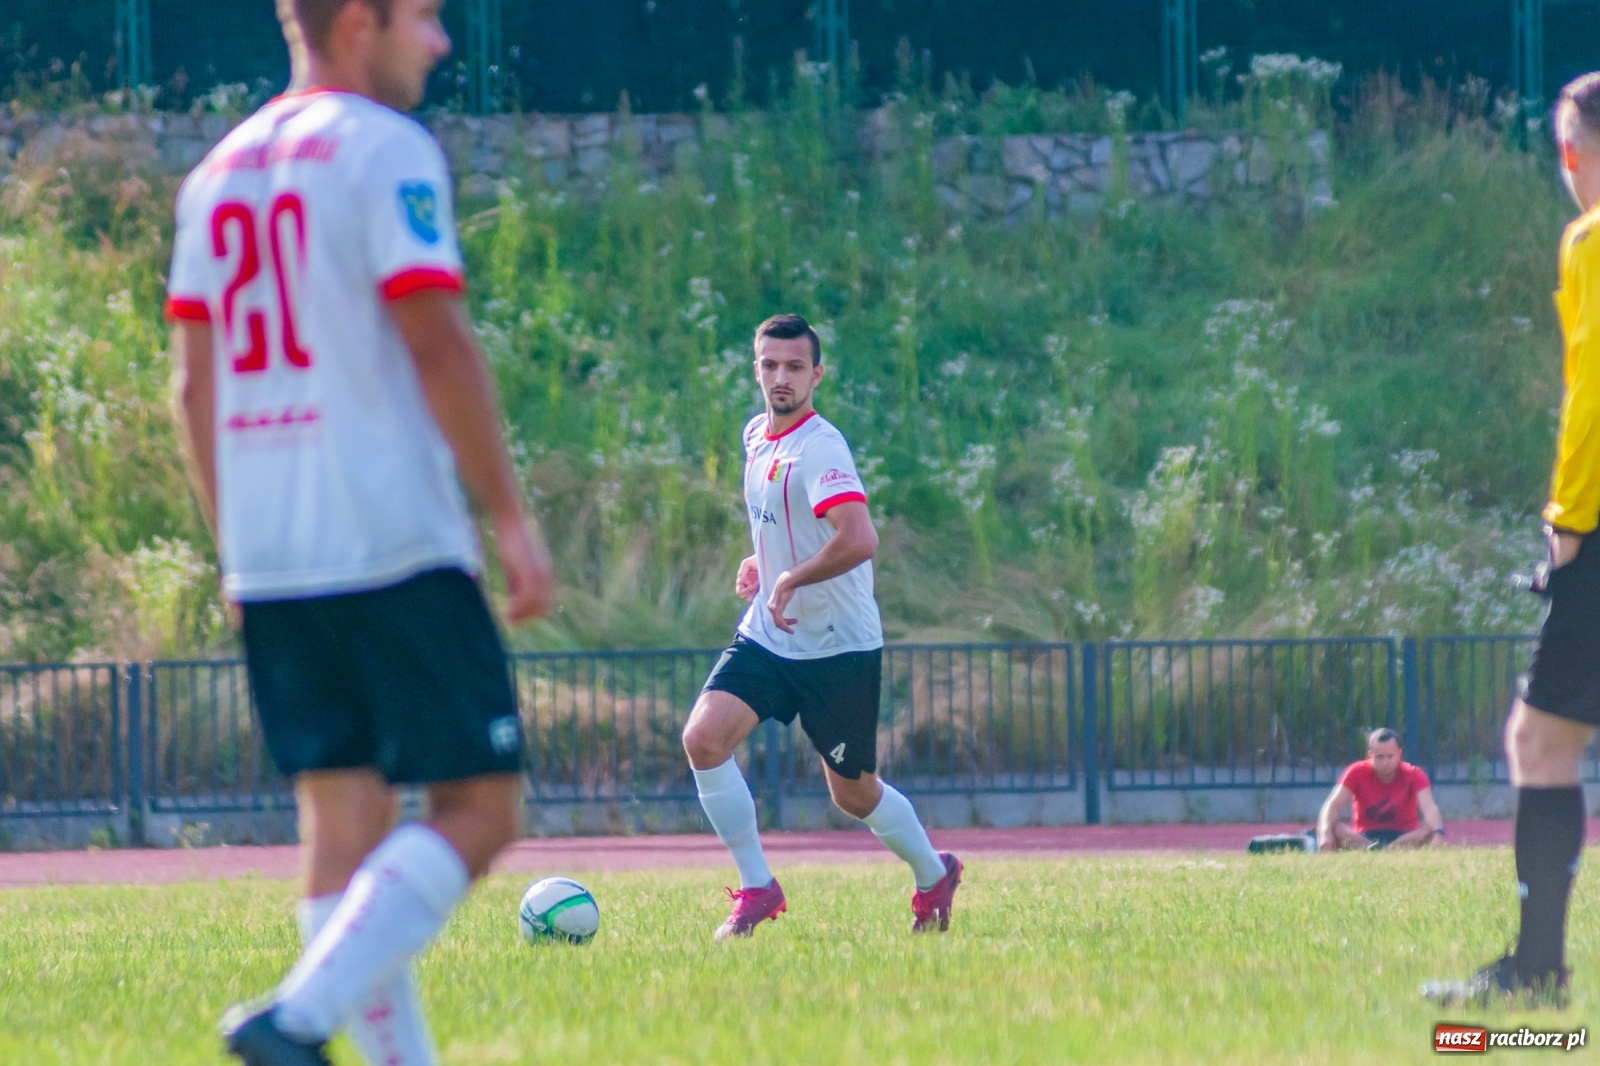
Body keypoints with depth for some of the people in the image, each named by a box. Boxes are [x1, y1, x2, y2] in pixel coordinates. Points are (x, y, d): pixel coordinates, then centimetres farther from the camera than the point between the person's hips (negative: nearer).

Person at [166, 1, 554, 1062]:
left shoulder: (219, 174, 15)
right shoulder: (386, 151, -7)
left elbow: (196, 384, 17)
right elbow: (437, 344, -15)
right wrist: (513, 516, -11)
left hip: (270, 564, 8)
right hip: (397, 547, -7)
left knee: (343, 817, 8)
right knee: (480, 809, -3)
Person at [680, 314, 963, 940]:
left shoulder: (818, 449, -21)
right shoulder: (757, 437, 7)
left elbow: (859, 541, -36)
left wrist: (789, 579, -24)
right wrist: (759, 564, 10)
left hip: (838, 647, -7)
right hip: (768, 637, 7)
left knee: (854, 795, 8)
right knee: (703, 739, -15)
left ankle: (933, 876, 35)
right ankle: (757, 889, -5)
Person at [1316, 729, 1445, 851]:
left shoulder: (1414, 775, -7)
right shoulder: (1358, 772, -5)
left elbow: (1429, 808, -21)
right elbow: (1333, 805, -14)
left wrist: (1438, 833, -44)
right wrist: (1325, 834, -35)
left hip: (1405, 839, -1)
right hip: (1364, 838, 1)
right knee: (1334, 830, -30)